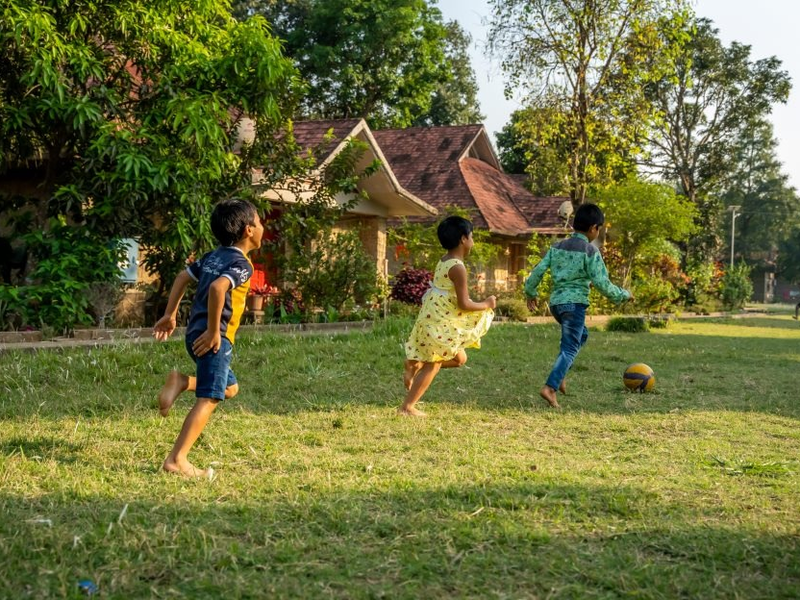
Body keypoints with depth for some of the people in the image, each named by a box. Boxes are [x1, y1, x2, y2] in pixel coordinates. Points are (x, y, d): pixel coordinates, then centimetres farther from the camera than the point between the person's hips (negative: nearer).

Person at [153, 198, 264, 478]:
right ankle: (177, 460, -13)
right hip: (214, 337, -9)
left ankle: (182, 381, 6)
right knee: (209, 399, -8)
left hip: (197, 333, 9)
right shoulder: (241, 264, -11)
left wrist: (170, 315, 22)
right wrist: (213, 332, -23)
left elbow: (182, 277, 20)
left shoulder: (213, 257, 16)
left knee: (230, 387, 23)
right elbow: (217, 288, -28)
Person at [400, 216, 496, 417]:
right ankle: (407, 407, 7)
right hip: (441, 323, -9)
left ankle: (414, 364, 15)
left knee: (460, 359, 17)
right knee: (433, 365, 2)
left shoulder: (443, 261, 8)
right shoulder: (458, 267, -20)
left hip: (435, 318, 9)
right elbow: (464, 304, -20)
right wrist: (486, 304, -5)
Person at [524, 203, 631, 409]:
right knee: (569, 349, -4)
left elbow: (538, 271, 7)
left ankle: (560, 375, 17)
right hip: (575, 303, -7)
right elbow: (602, 283, -11)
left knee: (581, 334, 28)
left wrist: (530, 292, 21)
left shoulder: (557, 247, 10)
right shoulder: (590, 251, -8)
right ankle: (550, 387, -18)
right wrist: (623, 295, 3)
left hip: (556, 301, 7)